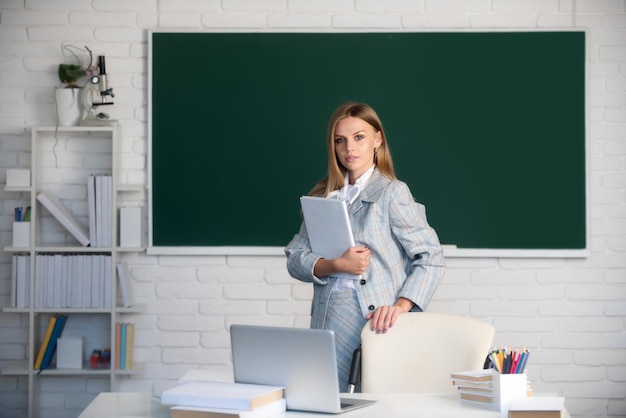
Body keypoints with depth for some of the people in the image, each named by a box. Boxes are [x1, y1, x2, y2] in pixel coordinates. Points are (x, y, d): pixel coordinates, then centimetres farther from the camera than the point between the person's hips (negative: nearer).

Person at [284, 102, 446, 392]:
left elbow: (431, 259, -7)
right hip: (330, 319, 4)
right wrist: (337, 265, -9)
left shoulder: (392, 192, -2)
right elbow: (294, 259, 9)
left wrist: (400, 305, -20)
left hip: (376, 320, -4)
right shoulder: (324, 196, 13)